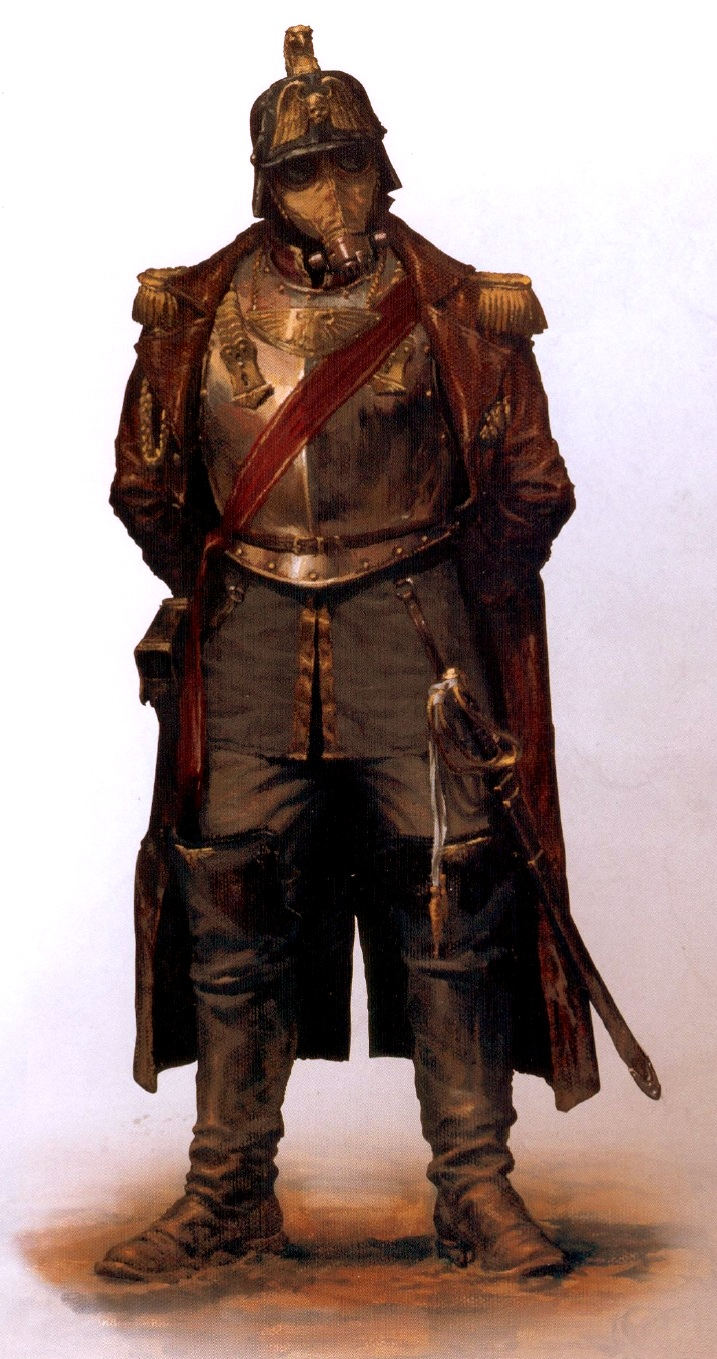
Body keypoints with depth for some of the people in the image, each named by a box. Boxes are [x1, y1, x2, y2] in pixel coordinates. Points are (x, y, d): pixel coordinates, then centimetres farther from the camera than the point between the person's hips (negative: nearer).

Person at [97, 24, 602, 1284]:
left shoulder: (456, 311, 1)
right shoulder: (195, 314, 6)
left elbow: (530, 490, 8)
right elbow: (147, 488, 17)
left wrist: (438, 598, 8)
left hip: (415, 633, -1)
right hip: (248, 639, 2)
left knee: (451, 913, -2)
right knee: (228, 910, 4)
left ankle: (477, 1191, 11)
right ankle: (229, 1193, 17)